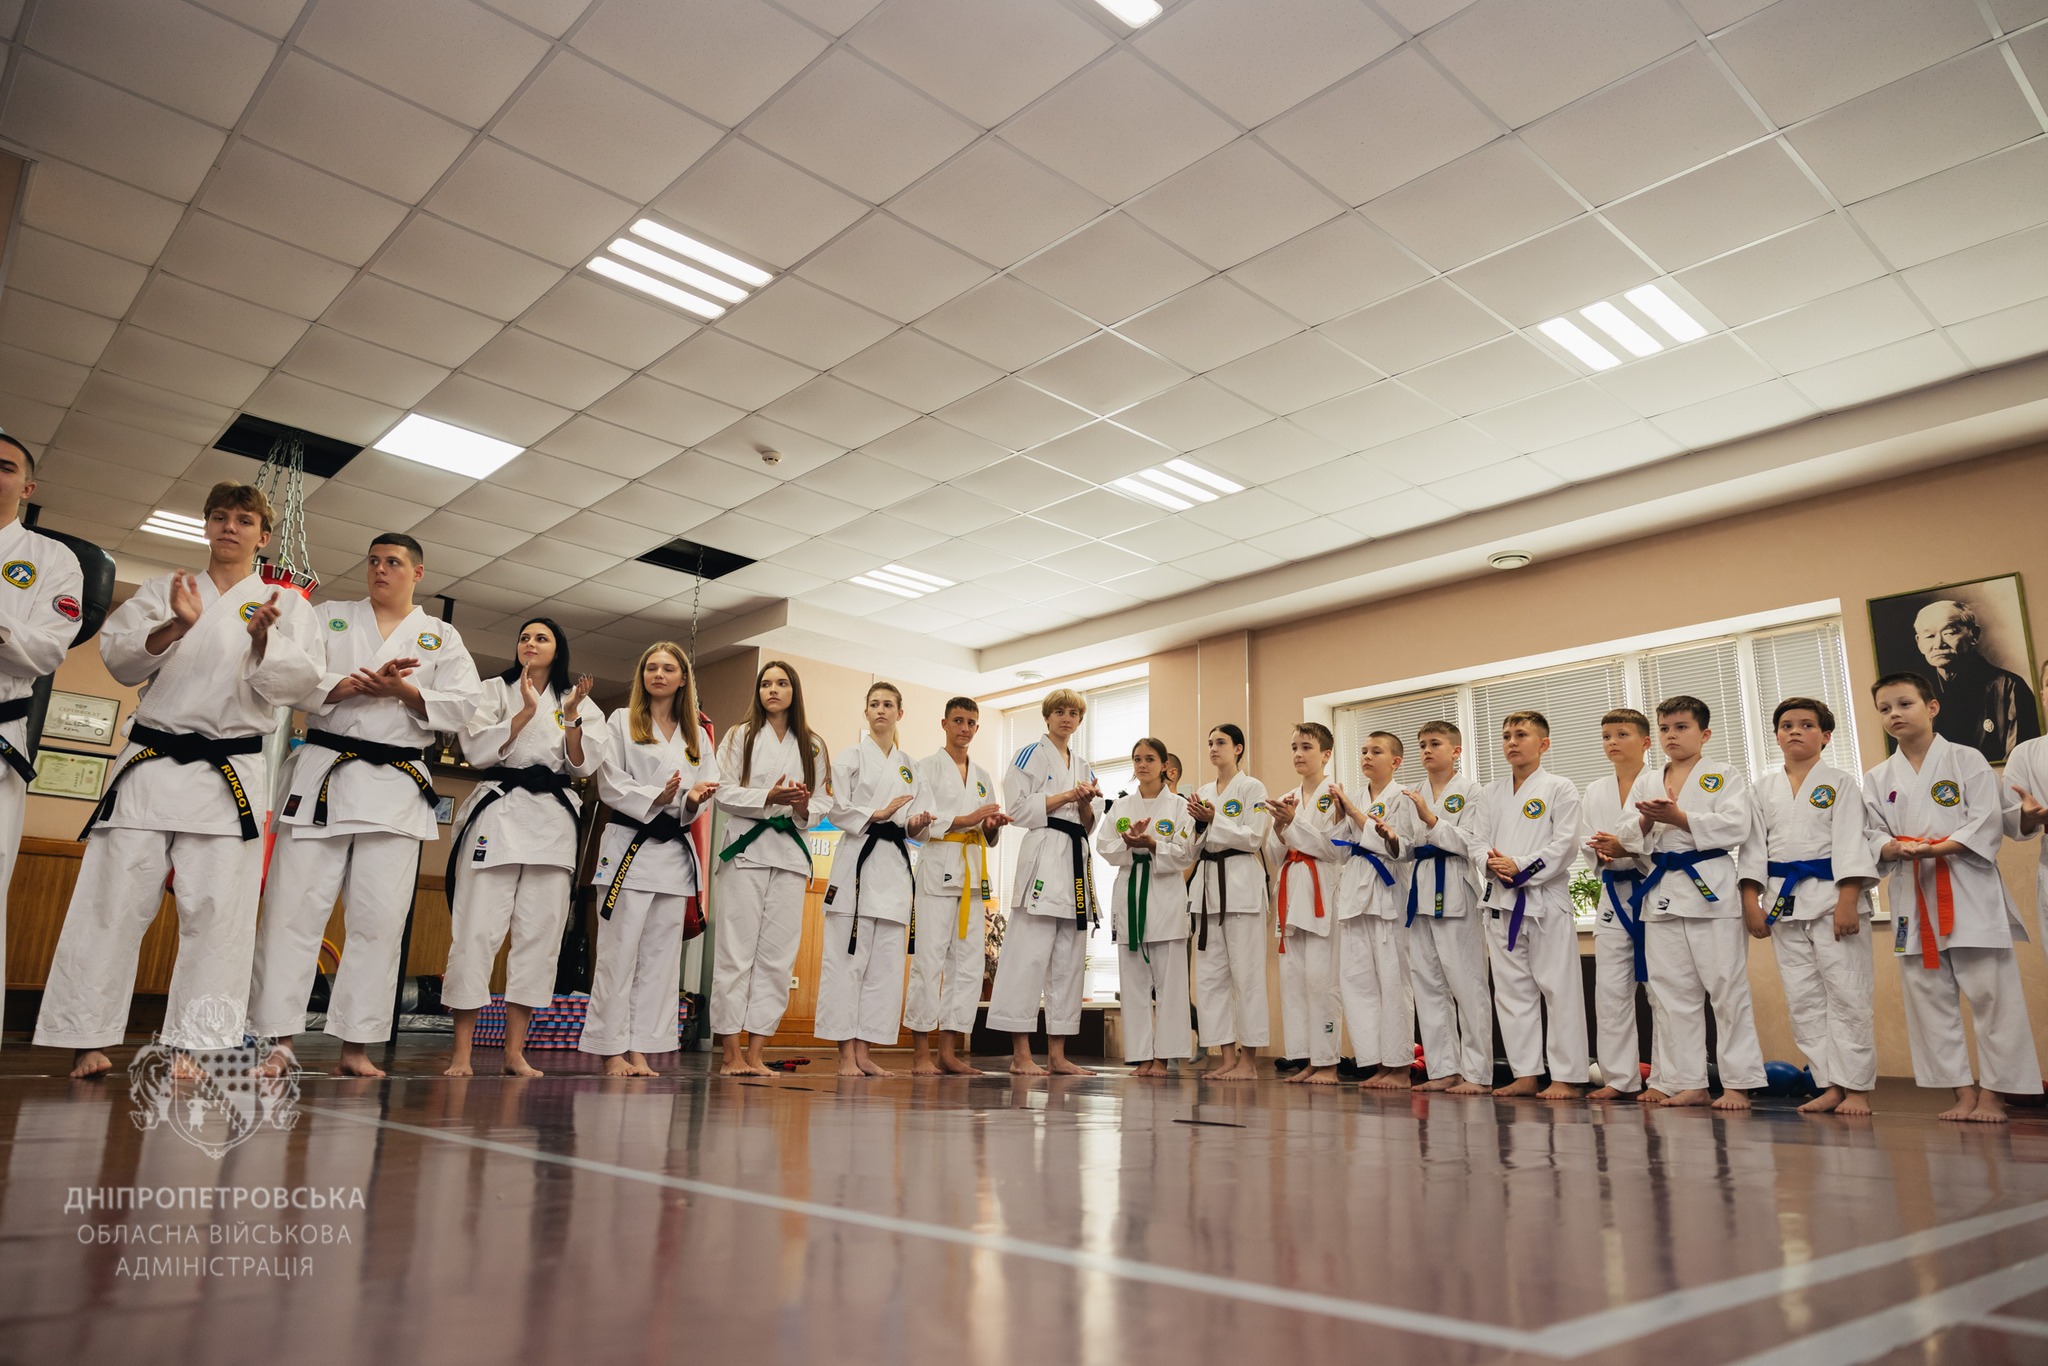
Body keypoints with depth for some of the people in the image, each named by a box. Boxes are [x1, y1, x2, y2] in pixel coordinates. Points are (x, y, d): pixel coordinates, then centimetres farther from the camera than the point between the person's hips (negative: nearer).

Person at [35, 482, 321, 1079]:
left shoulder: (286, 605, 10)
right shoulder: (164, 589, 15)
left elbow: (294, 684, -2)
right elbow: (119, 658, 3)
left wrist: (263, 638, -21)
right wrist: (176, 626, -16)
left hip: (232, 772, -1)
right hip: (152, 761, 2)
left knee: (217, 907, -5)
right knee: (115, 899, -1)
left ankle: (194, 1045, 0)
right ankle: (85, 1038, 8)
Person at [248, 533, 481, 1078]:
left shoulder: (441, 638, 15)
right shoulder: (330, 618, 15)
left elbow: (463, 704, 2)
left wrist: (401, 690, -11)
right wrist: (358, 683, -14)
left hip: (397, 787, 0)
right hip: (324, 775, 0)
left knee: (379, 919, -1)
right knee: (293, 907, -4)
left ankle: (356, 1045, 6)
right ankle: (278, 1041, 3)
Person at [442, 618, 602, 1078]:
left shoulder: (580, 703, 14)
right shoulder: (494, 690, 9)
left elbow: (584, 766, 4)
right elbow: (477, 751, -5)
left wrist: (571, 718, -10)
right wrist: (526, 712, -14)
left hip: (554, 820, 2)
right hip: (498, 811, -2)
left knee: (540, 932, 1)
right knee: (477, 928, -7)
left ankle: (515, 1051, 8)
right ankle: (461, 1052, 0)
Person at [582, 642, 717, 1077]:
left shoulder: (697, 736, 15)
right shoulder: (621, 722, 5)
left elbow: (706, 790, 11)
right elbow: (610, 783, -5)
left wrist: (692, 800, -12)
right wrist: (656, 797, -19)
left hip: (676, 850, 4)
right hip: (629, 845, -4)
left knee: (660, 956, 5)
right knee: (619, 952, -5)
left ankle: (640, 1050, 11)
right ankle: (611, 1049, 2)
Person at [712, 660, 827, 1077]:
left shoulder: (813, 746, 15)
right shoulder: (739, 737, 9)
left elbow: (821, 804, 12)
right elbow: (724, 792, -1)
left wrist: (803, 808, -10)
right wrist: (769, 797, -15)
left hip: (791, 852, 3)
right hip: (746, 848, -3)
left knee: (778, 953, 0)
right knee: (736, 949, -6)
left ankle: (755, 1053, 6)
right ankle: (730, 1053, 0)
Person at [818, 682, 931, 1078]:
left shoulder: (909, 766, 18)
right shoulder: (851, 757, 4)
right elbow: (836, 808, -4)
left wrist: (916, 824, -3)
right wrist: (877, 815, -13)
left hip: (895, 867, 5)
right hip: (858, 858, -5)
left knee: (885, 961, 3)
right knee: (847, 958, -8)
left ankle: (865, 1052, 9)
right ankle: (846, 1053, -3)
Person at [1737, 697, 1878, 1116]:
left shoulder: (1839, 783, 2)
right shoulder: (1764, 791, 13)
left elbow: (1850, 843, -6)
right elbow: (1754, 846, 10)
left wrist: (1847, 901, -15)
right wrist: (1751, 900, 1)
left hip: (1830, 894, -4)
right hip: (1783, 901, 4)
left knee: (1847, 995, -4)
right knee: (1802, 1000, 5)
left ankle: (1857, 1087, 4)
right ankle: (1830, 1085, 12)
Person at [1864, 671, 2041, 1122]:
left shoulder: (1966, 760, 1)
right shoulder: (1878, 778, 10)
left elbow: (1987, 822, -7)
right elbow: (1872, 835, 6)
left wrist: (1936, 848, -19)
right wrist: (1895, 849, -16)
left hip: (1969, 891, -3)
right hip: (1912, 897, 4)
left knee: (1989, 992, -2)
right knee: (1929, 997, 4)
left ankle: (1992, 1093, 7)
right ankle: (1963, 1091, 14)